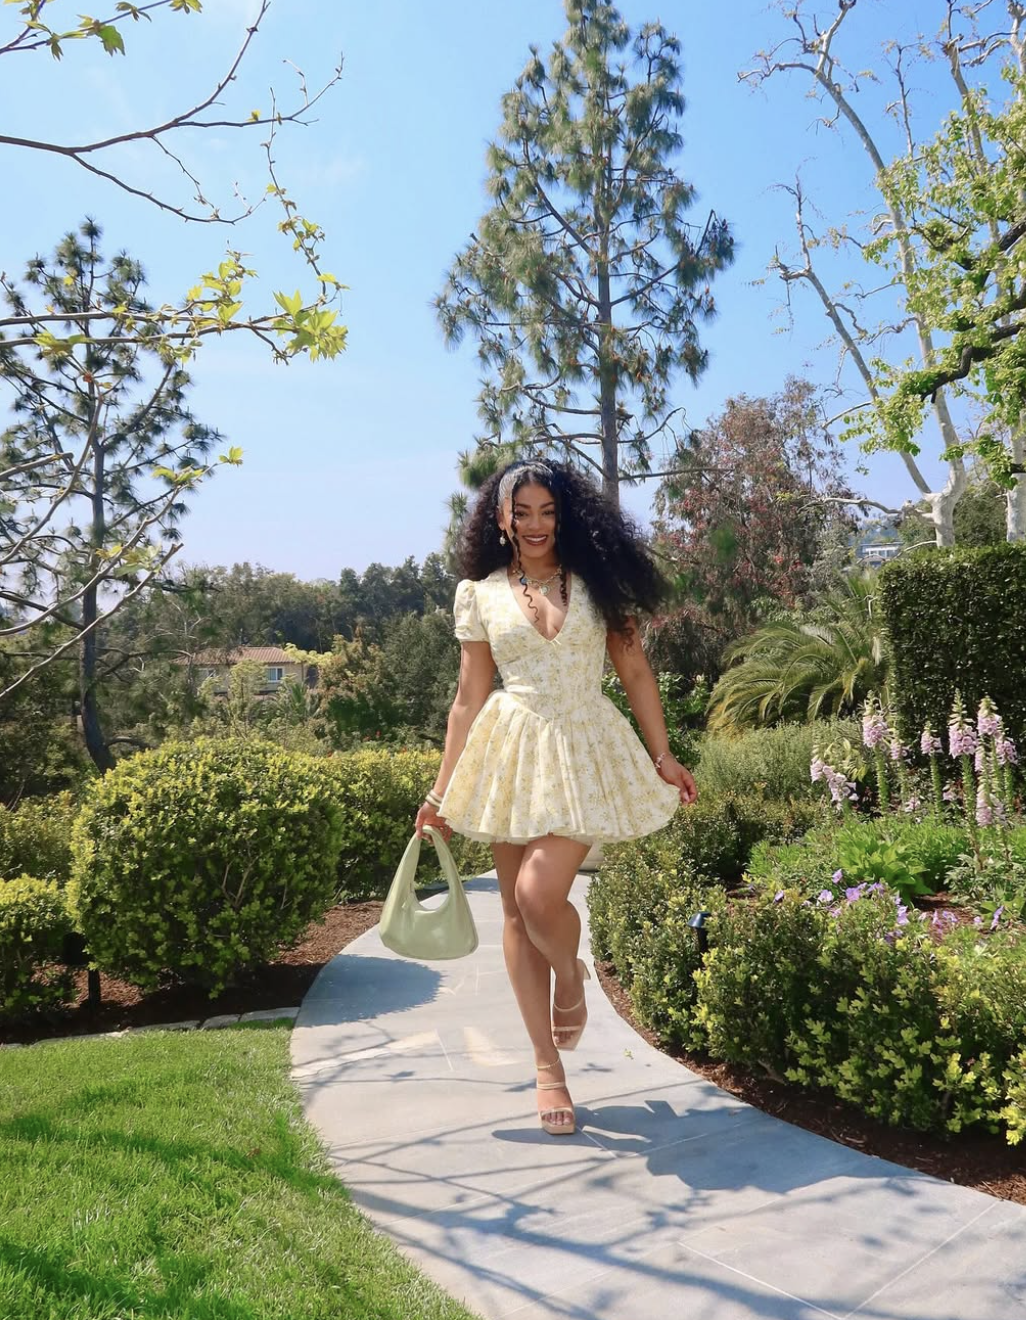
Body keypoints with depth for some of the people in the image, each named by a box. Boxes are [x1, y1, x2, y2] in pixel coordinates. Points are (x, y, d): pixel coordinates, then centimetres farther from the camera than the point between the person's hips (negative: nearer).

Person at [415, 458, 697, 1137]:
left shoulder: (598, 581, 5)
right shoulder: (480, 594, 7)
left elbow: (636, 672, 8)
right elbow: (470, 697, 9)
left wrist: (663, 756, 2)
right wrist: (443, 789, 8)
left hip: (586, 751, -2)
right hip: (511, 751, 2)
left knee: (540, 893, -18)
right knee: (516, 911, 5)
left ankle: (571, 977, 19)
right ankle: (548, 1066, 20)